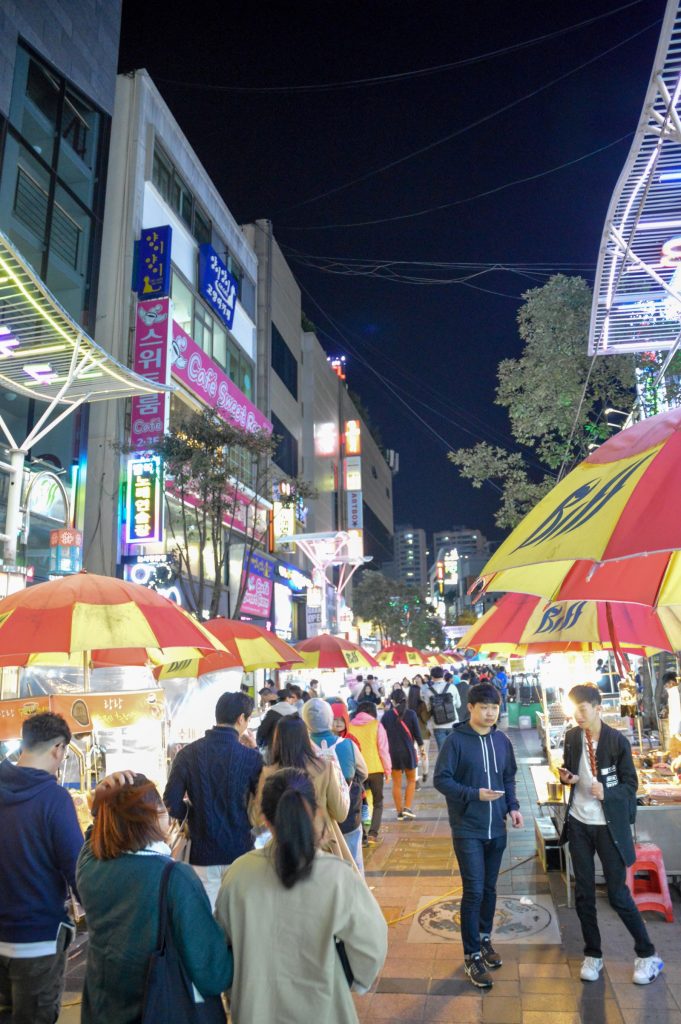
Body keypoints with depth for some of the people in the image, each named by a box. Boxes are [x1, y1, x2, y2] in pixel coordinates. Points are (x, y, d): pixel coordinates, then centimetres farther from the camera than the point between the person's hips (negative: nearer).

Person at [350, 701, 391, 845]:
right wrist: (387, 770, 5)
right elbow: (383, 749, -4)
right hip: (375, 769, -1)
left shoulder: (350, 726, 1)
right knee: (377, 802, 14)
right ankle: (373, 833, 1)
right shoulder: (376, 725, -4)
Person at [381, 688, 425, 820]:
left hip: (392, 751, 1)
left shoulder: (387, 715, -5)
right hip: (408, 750, -1)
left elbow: (382, 733, 0)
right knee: (411, 780, 16)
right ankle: (407, 807, 5)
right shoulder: (411, 714, -7)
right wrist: (421, 748, 10)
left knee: (396, 783, 10)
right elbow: (417, 733, -4)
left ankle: (399, 812, 14)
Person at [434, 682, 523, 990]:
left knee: (489, 888, 17)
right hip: (468, 829, -5)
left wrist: (512, 806, -1)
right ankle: (472, 956, 13)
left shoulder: (502, 741, 2)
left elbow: (509, 778, 13)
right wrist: (475, 794, -23)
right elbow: (441, 779, -14)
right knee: (474, 891, -3)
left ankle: (484, 938, 38)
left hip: (496, 829, 5)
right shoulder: (456, 740, -14)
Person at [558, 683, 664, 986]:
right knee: (583, 893, 11)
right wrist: (566, 777, -10)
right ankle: (592, 955, 29)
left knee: (618, 894, 5)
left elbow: (631, 784, -9)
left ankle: (647, 955, 27)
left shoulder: (617, 741, -14)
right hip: (579, 824, 4)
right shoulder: (572, 737, -2)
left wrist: (606, 792, -26)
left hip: (609, 826, -4)